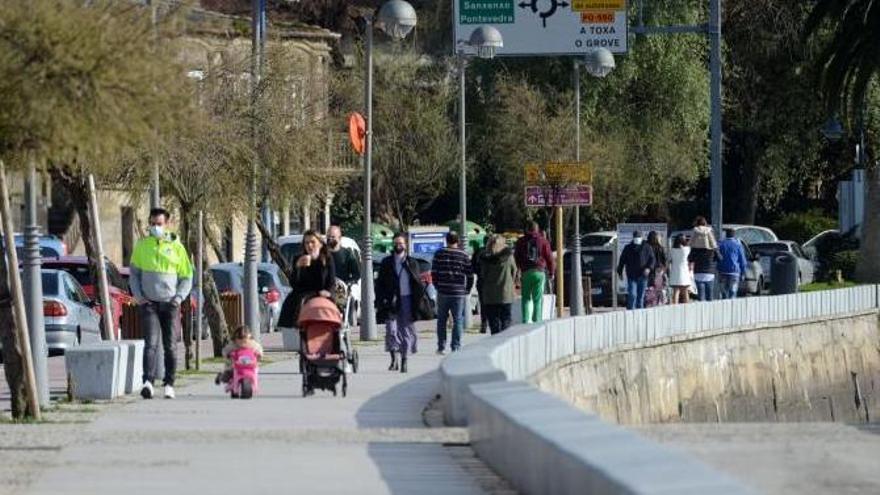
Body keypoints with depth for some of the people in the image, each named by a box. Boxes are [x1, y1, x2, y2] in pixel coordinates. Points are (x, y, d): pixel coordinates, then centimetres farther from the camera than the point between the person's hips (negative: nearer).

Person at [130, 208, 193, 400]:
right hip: (148, 302, -1)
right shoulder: (142, 245, 6)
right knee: (151, 342, -14)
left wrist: (179, 297, -5)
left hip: (170, 303, 1)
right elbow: (134, 273, 13)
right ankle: (148, 382, -24)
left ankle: (169, 384, 13)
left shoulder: (176, 247, 4)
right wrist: (138, 295, -1)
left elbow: (187, 277, 9)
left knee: (170, 346, 4)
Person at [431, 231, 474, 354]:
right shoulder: (463, 255, -3)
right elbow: (470, 275, -1)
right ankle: (455, 347, 0)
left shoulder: (439, 254, -1)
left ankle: (441, 347, 11)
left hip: (443, 292, 1)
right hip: (459, 293, -1)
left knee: (442, 320, 12)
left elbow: (434, 273, 0)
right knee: (458, 321, 4)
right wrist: (467, 290, 11)